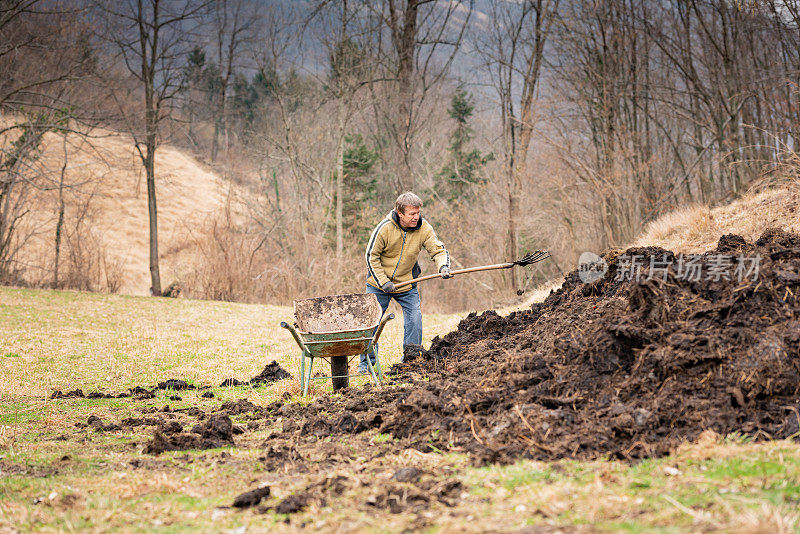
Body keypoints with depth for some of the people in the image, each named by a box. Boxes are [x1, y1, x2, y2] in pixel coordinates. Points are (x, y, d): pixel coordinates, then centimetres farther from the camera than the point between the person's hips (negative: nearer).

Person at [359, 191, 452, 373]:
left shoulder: (424, 228, -14)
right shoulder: (385, 228, -22)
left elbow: (438, 250, -10)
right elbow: (371, 256, -13)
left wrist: (443, 266, -32)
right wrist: (382, 281, -17)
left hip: (407, 283, 2)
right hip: (379, 281, -2)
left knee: (414, 317, -7)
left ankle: (411, 358, 8)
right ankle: (366, 362, 14)